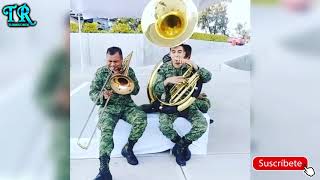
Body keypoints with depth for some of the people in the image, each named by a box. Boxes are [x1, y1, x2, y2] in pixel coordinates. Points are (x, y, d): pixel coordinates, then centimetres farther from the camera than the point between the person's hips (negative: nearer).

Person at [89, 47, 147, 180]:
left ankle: (128, 148, -4)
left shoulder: (128, 70, 7)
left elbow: (136, 90, 1)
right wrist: (102, 96, -23)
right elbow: (92, 93, 0)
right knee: (106, 129, -31)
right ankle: (104, 169, -38)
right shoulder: (101, 72, 3)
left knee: (142, 119, -28)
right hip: (108, 107, -2)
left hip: (127, 105, 2)